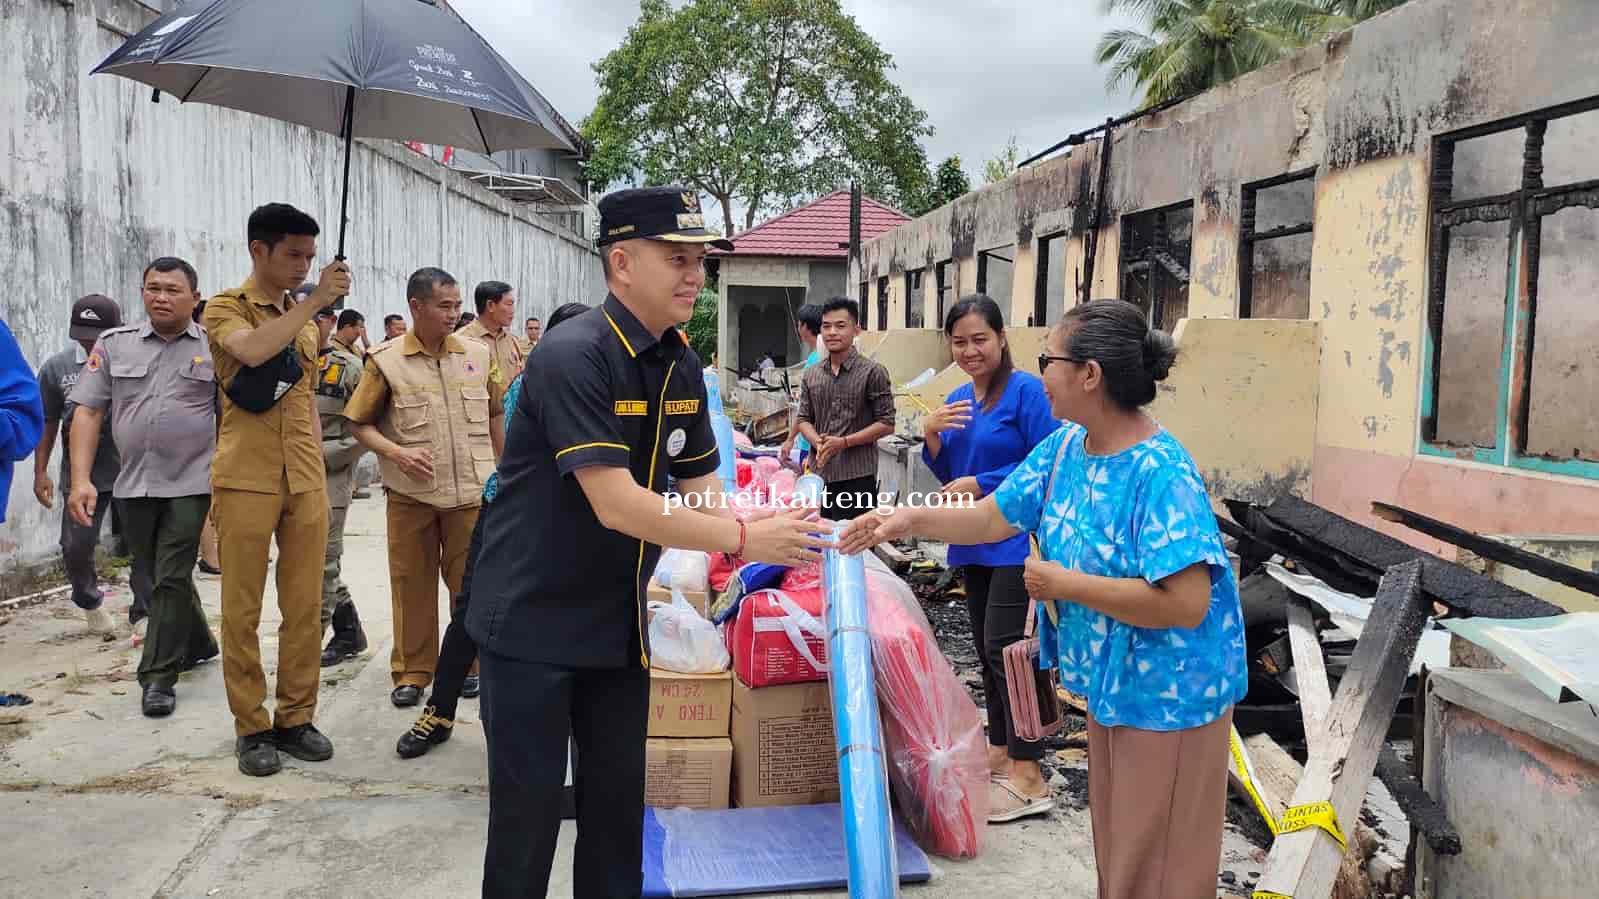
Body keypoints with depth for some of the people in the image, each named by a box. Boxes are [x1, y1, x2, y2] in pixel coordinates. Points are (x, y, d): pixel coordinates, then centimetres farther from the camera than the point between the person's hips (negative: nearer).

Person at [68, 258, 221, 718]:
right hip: (133, 485, 4)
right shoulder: (113, 345, 5)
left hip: (190, 484, -4)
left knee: (172, 580, -2)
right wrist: (81, 480, -7)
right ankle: (198, 644, 37)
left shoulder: (215, 348, -2)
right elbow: (87, 412, 3)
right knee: (161, 576, 16)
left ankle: (158, 677, 7)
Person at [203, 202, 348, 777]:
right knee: (243, 609, 2)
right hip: (246, 480, -5)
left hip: (305, 481, 5)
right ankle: (251, 726, 11)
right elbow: (252, 350, -25)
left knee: (305, 605, 5)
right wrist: (315, 300, -23)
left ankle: (296, 717, 15)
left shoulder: (305, 320, 16)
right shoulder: (226, 308, -1)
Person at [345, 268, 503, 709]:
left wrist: (501, 469, 14)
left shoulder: (478, 355, 4)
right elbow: (359, 424, 0)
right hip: (410, 494, -1)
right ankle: (412, 671, 20)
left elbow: (495, 414, 14)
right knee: (412, 584, 7)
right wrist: (396, 453, -15)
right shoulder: (386, 361, -4)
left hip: (472, 493, 2)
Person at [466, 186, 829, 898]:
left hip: (619, 621, 7)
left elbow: (699, 489, 6)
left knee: (618, 800, 15)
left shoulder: (682, 365, 2)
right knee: (528, 809, 4)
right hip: (534, 620, -7)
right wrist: (744, 539, -27)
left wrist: (771, 547, -13)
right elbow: (616, 505, -29)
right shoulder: (573, 356, -23)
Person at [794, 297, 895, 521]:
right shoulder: (811, 375, 11)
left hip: (857, 477, -4)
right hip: (819, 475, 5)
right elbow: (804, 419, 13)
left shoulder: (873, 372, -4)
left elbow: (886, 424, -5)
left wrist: (844, 442, -14)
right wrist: (817, 442, -9)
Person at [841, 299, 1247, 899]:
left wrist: (1064, 584, -26)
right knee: (1115, 843, 25)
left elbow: (1185, 603, -33)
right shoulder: (1064, 448, -2)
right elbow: (993, 518, 8)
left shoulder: (1161, 474, -29)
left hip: (1170, 692, -8)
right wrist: (909, 520, -2)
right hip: (1111, 680, 8)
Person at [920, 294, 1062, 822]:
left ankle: (1028, 777, -4)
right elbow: (946, 473, 15)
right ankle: (1001, 748, 29)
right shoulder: (957, 400, 11)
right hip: (974, 542, 8)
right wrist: (931, 434, -4)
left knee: (1005, 647, -11)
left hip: (1017, 539, -8)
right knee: (987, 647, 15)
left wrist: (979, 485, -17)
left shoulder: (1026, 391, -11)